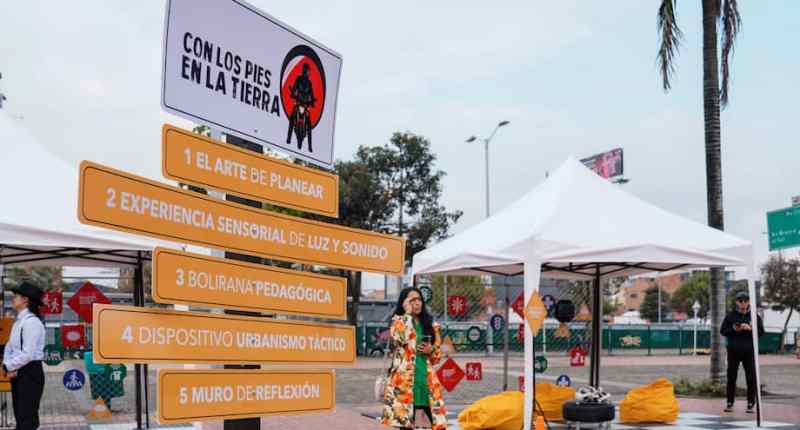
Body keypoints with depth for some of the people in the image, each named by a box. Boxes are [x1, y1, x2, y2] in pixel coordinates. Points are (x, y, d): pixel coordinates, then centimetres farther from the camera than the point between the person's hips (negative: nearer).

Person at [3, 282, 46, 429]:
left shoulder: (32, 322, -17)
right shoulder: (18, 321, 12)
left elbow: (27, 354, -22)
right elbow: (9, 347, 13)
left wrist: (7, 366, -11)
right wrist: (8, 366, -5)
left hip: (30, 373, -9)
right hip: (17, 373, 9)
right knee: (20, 417, 15)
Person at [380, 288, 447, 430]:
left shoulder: (430, 325, 16)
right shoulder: (398, 321, 5)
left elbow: (437, 356, 19)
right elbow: (401, 338, -19)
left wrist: (431, 350, -4)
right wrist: (407, 313, -9)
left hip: (426, 379, 4)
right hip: (404, 379, -4)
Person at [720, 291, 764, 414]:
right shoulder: (730, 315, 5)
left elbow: (761, 332, 3)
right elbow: (722, 331, 7)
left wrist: (750, 329, -13)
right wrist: (733, 329, -10)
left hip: (749, 351, 0)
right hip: (733, 350, 0)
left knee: (751, 378, -2)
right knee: (731, 377, 3)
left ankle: (750, 404, 5)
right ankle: (730, 403, 11)